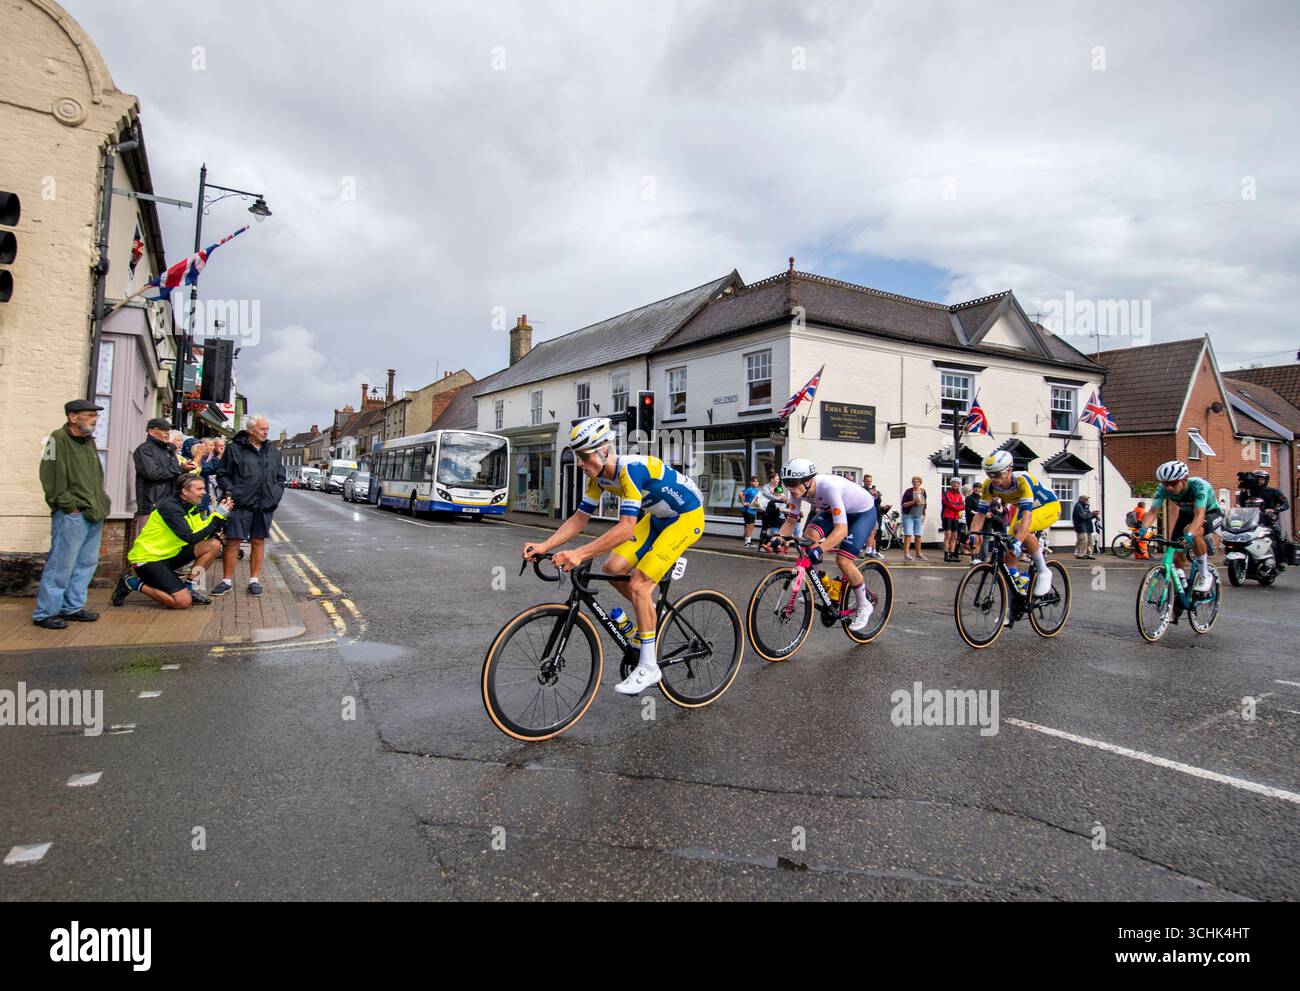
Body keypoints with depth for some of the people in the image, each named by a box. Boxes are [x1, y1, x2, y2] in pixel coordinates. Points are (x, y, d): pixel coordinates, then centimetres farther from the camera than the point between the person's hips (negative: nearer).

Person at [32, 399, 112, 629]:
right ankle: (45, 612, 6)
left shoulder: (89, 441, 16)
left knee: (86, 563, 13)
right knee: (61, 565, -4)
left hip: (93, 516, 8)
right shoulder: (58, 439, -10)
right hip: (71, 516, -8)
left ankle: (72, 607, 23)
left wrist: (102, 505, 13)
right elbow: (51, 479, -15)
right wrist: (70, 505, -15)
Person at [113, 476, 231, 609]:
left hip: (169, 555, 9)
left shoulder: (191, 507, 6)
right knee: (183, 601, -20)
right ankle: (134, 583, -1)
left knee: (214, 544, -8)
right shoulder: (169, 507, -20)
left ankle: (190, 587, 0)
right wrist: (217, 515, -25)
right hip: (148, 558, -8)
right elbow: (190, 538, -27)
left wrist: (221, 515, -13)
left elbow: (204, 534, 2)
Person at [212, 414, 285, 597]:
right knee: (233, 542, 0)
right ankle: (227, 581, 12)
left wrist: (276, 494, 6)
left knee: (258, 542, 8)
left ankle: (254, 580, 17)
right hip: (241, 505, -3)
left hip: (265, 506, 4)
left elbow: (280, 476, 19)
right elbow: (222, 474, 2)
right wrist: (231, 492, -10)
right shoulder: (234, 449, 0)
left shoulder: (273, 451, 14)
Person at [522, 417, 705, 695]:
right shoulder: (598, 476, -6)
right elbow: (579, 519, -2)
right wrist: (544, 546, -14)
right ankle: (652, 613, 21)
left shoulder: (631, 468, -32)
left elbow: (626, 528, -39)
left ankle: (649, 667, -4)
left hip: (687, 517, -8)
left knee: (638, 584, -16)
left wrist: (579, 554, -46)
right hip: (658, 517, 8)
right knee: (613, 567, -4)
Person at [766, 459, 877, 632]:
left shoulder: (829, 487, -40)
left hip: (863, 512, -6)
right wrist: (779, 537, -29)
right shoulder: (799, 490, -20)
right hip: (835, 509, 6)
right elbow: (790, 521, -10)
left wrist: (820, 549, -58)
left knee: (843, 560, -20)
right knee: (809, 534, -21)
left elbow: (841, 529, -44)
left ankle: (864, 607, 4)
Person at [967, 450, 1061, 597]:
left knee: (1020, 528, -34)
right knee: (1008, 551, -8)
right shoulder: (989, 485, -20)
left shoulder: (1022, 480, -36)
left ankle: (1043, 572, -17)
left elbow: (1027, 513, -46)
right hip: (1023, 508, 6)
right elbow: (980, 512, -20)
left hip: (1049, 506, -6)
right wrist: (973, 534, -38)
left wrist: (1018, 541, -57)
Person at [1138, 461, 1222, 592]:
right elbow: (1153, 511, -29)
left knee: (1194, 532, -37)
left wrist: (1189, 534, -61)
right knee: (1177, 556, -8)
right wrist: (1144, 529, -48)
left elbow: (1199, 515, -45)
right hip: (1187, 514, 4)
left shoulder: (1198, 485, -36)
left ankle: (1205, 575, -18)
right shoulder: (1163, 489, -25)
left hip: (1210, 513, -4)